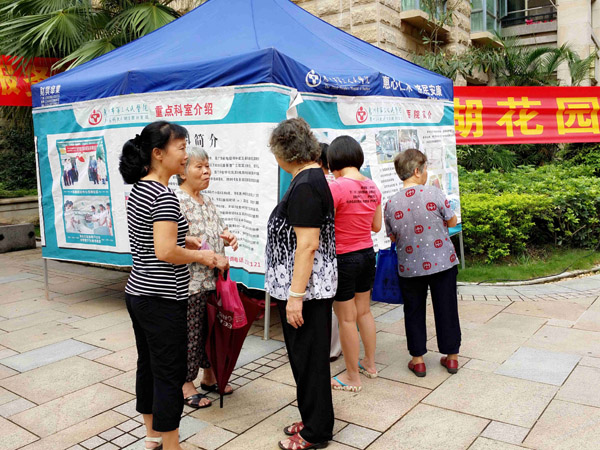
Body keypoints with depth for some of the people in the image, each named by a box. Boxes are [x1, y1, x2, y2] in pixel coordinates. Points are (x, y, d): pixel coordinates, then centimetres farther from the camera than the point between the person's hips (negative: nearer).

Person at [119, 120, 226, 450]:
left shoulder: (138, 189, 10)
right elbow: (165, 252, -26)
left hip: (137, 292, 10)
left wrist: (182, 240, 12)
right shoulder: (164, 195, -20)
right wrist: (201, 256, -11)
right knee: (169, 375, 3)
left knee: (148, 366, 20)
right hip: (162, 300, -10)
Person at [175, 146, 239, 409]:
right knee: (189, 333, 4)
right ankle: (186, 386, 20)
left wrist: (228, 238, 1)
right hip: (190, 283, -8)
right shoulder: (176, 202, -16)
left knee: (211, 329, 18)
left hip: (213, 280, 8)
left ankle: (209, 377, 35)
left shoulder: (206, 201, 12)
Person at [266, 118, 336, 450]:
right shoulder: (314, 177, 12)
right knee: (308, 356, 19)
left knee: (308, 359, 4)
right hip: (313, 287, 10)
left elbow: (308, 244, -25)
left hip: (304, 289, -10)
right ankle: (313, 420, 35)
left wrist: (295, 296, -23)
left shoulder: (305, 186, -20)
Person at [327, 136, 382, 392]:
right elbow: (376, 226, 11)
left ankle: (352, 377, 20)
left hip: (344, 258, -7)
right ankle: (370, 363, 38)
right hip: (367, 254, 7)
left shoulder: (335, 188, -20)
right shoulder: (372, 187, 2)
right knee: (364, 311, 22)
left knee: (346, 319, 6)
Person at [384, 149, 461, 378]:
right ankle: (451, 357, 26)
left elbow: (393, 237, 2)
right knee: (446, 309, 14)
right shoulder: (433, 193, -14)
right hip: (442, 263, -1)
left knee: (414, 311, 15)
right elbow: (452, 221, -2)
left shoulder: (391, 204, -8)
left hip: (410, 268, 1)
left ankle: (417, 360, 22)